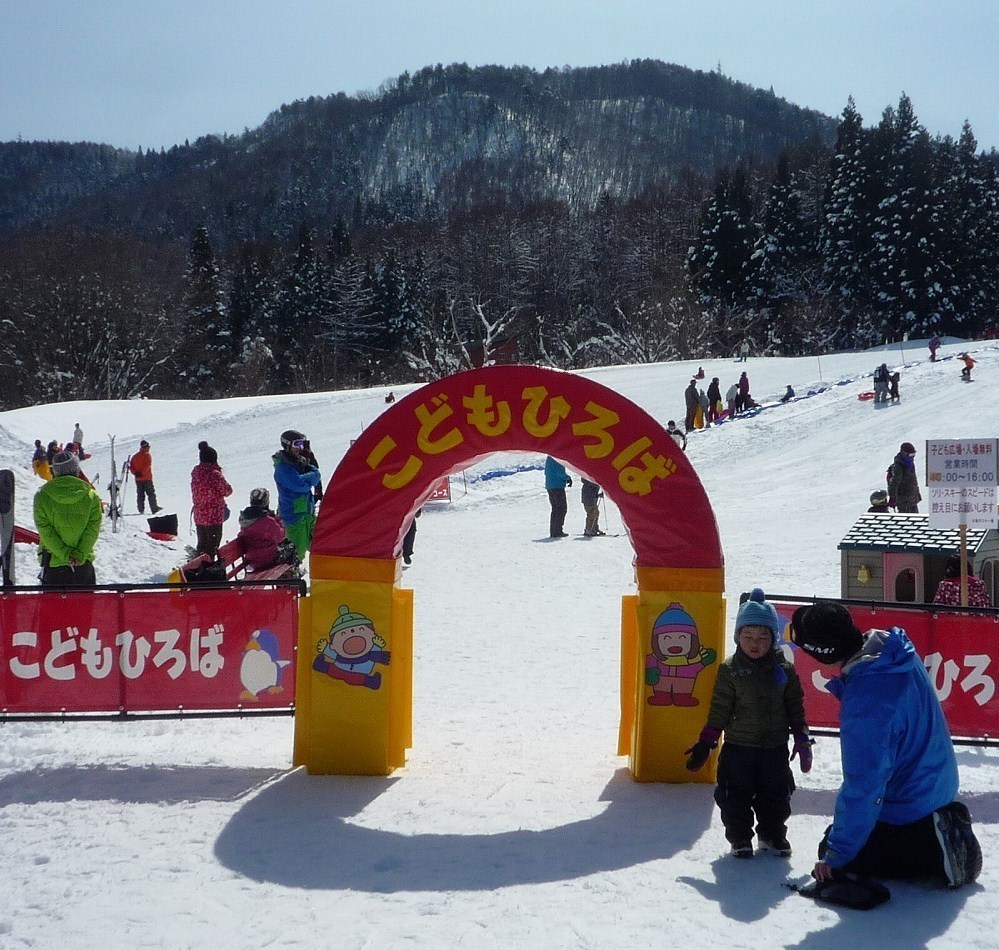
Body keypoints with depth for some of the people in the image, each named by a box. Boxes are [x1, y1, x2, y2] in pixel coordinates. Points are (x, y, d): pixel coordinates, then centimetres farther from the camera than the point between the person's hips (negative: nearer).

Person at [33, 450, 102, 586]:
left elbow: (45, 531, -11)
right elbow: (93, 529, -11)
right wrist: (80, 554, -11)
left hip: (52, 561, 0)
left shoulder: (42, 496, -7)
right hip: (84, 562, 1)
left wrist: (66, 554, -11)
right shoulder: (91, 495, -6)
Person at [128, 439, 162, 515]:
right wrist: (142, 473, -18)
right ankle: (154, 509, 0)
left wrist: (135, 473, -3)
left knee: (140, 494, 8)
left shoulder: (135, 456, 10)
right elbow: (147, 466, -19)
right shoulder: (147, 455, -7)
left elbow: (131, 466, 4)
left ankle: (141, 510, 5)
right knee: (151, 494, 1)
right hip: (147, 478, -5)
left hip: (138, 479, 5)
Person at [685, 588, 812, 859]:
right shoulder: (730, 669, -6)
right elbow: (719, 709, -4)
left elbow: (795, 706, 6)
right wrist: (705, 743, -7)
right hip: (738, 747, -2)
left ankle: (773, 834, 30)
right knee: (736, 796, 4)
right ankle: (739, 837, 19)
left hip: (775, 748, 2)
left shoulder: (784, 669, -1)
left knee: (776, 795, 12)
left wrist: (802, 739, 3)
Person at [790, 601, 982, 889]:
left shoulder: (865, 703, -37)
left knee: (832, 857, 4)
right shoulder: (897, 649, -11)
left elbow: (863, 788, -30)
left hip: (906, 807, -9)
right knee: (835, 839, 23)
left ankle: (938, 855, -3)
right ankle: (946, 832, 15)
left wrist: (834, 855, -21)